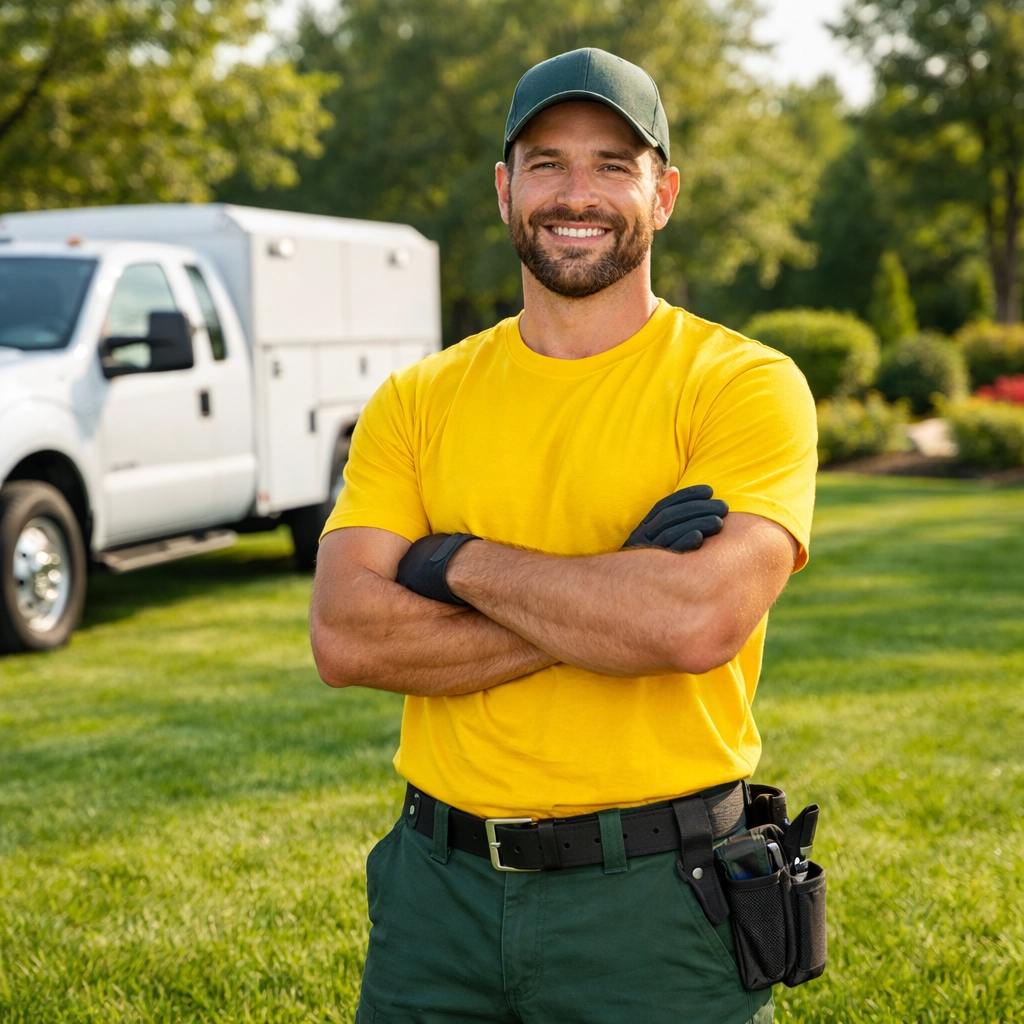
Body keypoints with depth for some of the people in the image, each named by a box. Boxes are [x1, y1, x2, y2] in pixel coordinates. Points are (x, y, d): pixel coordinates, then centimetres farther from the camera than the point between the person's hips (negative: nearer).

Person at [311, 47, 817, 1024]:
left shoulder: (745, 385, -6)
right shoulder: (416, 400, 4)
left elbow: (699, 620, -22)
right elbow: (344, 636, -9)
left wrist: (460, 563, -12)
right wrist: (613, 603, -16)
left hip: (656, 899, -3)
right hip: (440, 884, 3)